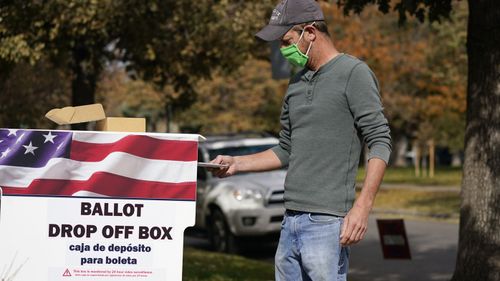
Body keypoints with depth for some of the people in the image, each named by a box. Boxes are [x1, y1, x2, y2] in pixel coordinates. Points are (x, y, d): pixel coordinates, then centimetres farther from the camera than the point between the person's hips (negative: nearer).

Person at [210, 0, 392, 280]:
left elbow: (380, 142, -10)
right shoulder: (297, 84, 18)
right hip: (292, 220, 7)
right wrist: (237, 163, 15)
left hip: (326, 222, -7)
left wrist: (362, 207, -19)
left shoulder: (354, 73, -5)